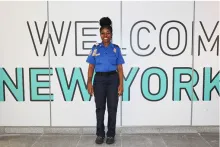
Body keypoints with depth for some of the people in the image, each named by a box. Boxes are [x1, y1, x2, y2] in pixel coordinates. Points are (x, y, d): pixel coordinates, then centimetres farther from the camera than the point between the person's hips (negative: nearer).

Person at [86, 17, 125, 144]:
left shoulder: (116, 48, 3)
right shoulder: (95, 48, 4)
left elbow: (120, 68, 2)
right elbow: (91, 67, 3)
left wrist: (121, 84, -5)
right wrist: (89, 83, -4)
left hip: (113, 79, 0)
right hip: (99, 79, 0)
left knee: (112, 108, 3)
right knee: (100, 107, 6)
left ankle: (111, 135, 17)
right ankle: (100, 134, 20)